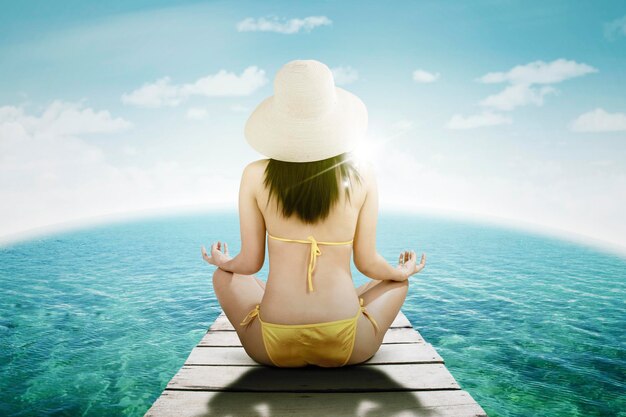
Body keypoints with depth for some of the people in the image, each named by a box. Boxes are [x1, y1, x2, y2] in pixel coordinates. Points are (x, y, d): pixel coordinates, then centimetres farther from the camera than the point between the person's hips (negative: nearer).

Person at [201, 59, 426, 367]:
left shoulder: (255, 176, -6)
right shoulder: (362, 174, -6)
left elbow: (251, 263, 1)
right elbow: (367, 263, 0)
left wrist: (222, 262, 25)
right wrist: (403, 271, 23)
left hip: (274, 348, 1)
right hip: (346, 348, 0)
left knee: (224, 276, 30)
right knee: (397, 281, 30)